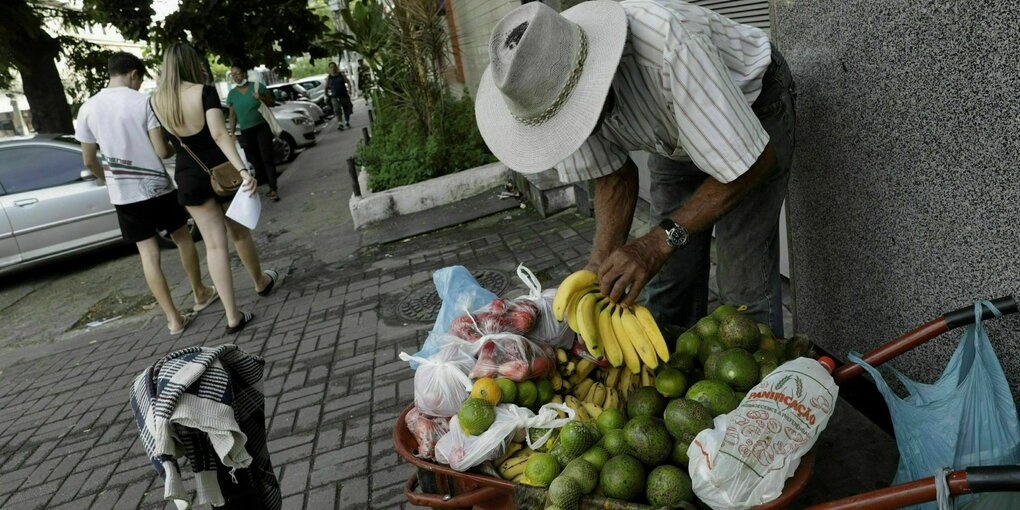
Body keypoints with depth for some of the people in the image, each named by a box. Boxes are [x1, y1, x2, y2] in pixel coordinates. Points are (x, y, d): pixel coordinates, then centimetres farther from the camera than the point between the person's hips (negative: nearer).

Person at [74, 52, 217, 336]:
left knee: (148, 253, 4)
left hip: (123, 195, 3)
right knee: (182, 237, 18)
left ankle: (173, 318, 3)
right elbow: (162, 151, -13)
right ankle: (200, 294, 30)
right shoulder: (143, 101, -9)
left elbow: (89, 161, 7)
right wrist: (177, 147, 10)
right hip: (156, 186, -2)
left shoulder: (88, 109, 2)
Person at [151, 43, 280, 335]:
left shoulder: (156, 101, 0)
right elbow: (219, 134, -25)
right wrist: (243, 170, -33)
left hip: (189, 177, 3)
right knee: (239, 233, 18)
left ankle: (232, 316, -1)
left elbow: (163, 143, 10)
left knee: (214, 244, 3)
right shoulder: (204, 92, -14)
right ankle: (261, 282, 41)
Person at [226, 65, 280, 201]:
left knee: (267, 159, -11)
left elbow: (272, 102, 4)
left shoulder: (257, 86, -1)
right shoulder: (232, 94, 7)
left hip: (262, 127, -3)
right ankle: (270, 186, 14)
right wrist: (232, 133, 5)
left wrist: (261, 98, -16)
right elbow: (232, 116, 12)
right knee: (256, 162, 4)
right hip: (246, 132, 4)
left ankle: (273, 190, -13)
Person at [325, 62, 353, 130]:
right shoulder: (328, 78, 7)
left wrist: (349, 89, -15)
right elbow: (326, 87, 13)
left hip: (344, 95, 1)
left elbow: (348, 82, 2)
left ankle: (347, 122, 31)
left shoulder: (342, 75, 5)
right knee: (337, 110, -20)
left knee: (347, 109, 9)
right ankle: (340, 123, -28)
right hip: (335, 97, -1)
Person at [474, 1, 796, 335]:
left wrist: (660, 242, -38)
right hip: (677, 135, 5)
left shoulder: (669, 46, -41)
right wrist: (601, 261, -24)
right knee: (668, 278, 4)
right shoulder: (545, 84, -22)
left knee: (744, 285, -10)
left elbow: (753, 161, -32)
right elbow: (614, 177, -10)